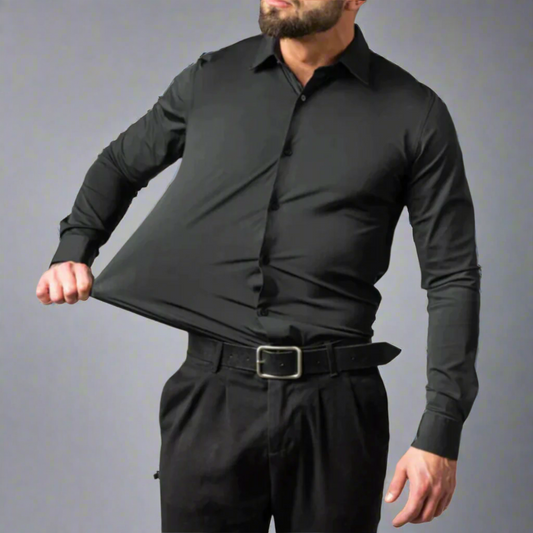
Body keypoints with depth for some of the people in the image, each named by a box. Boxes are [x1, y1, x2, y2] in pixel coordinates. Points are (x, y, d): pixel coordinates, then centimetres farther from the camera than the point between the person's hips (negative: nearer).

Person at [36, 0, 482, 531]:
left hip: (335, 407, -1)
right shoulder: (209, 80, 8)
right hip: (212, 394, 2)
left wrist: (440, 432, -7)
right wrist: (73, 249, 8)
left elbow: (452, 277, -1)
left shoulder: (415, 114, 0)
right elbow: (122, 162, 25)